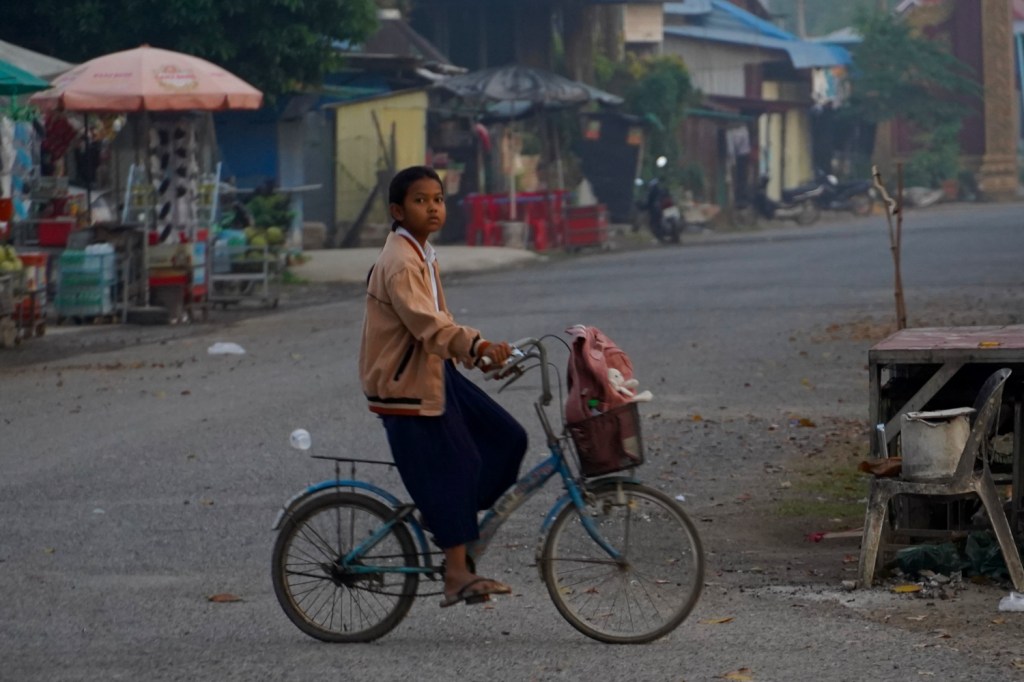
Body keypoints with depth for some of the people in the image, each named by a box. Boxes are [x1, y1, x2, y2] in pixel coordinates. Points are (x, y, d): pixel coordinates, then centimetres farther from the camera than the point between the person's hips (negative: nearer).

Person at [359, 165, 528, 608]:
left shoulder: (422, 256, 13)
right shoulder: (399, 262, -20)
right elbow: (425, 323, -33)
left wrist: (477, 352, 16)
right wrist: (477, 346, -45)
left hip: (434, 373, 10)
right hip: (405, 384, -10)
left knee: (506, 439, 4)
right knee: (449, 468, -9)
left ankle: (449, 519, 15)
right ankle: (457, 574, -4)